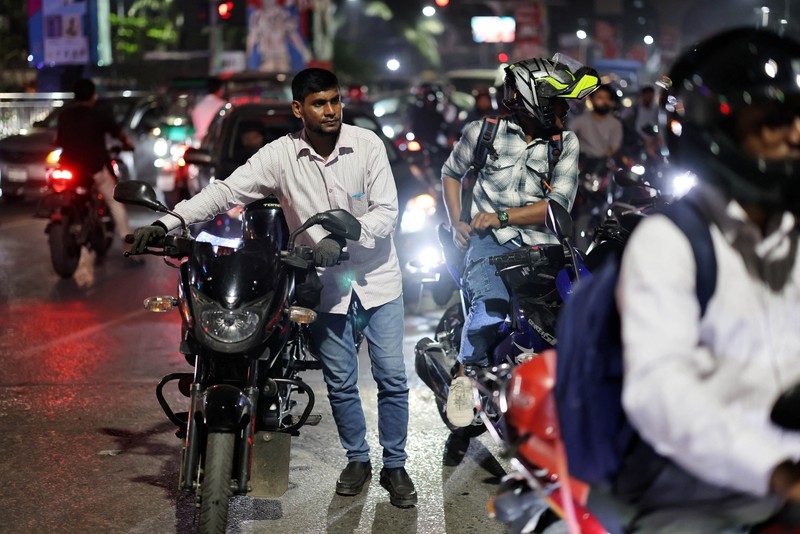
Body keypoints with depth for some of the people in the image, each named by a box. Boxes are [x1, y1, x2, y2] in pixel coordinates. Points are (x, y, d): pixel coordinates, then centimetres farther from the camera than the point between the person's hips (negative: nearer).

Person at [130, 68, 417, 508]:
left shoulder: (367, 145, -9)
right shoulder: (281, 155, -8)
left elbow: (387, 210, -12)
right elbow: (226, 192, -12)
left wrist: (343, 238, -28)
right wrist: (165, 223, -23)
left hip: (376, 278, -1)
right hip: (326, 285, 1)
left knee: (391, 377, 1)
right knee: (340, 382, 8)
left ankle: (395, 466, 16)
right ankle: (357, 459, 28)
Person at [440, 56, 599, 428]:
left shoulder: (566, 143, 10)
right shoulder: (483, 132, 8)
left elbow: (559, 204, 0)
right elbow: (451, 172, 24)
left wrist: (503, 216, -8)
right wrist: (456, 223, 12)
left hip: (541, 245, 2)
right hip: (490, 242, -2)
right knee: (491, 309, -31)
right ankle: (464, 375, -5)